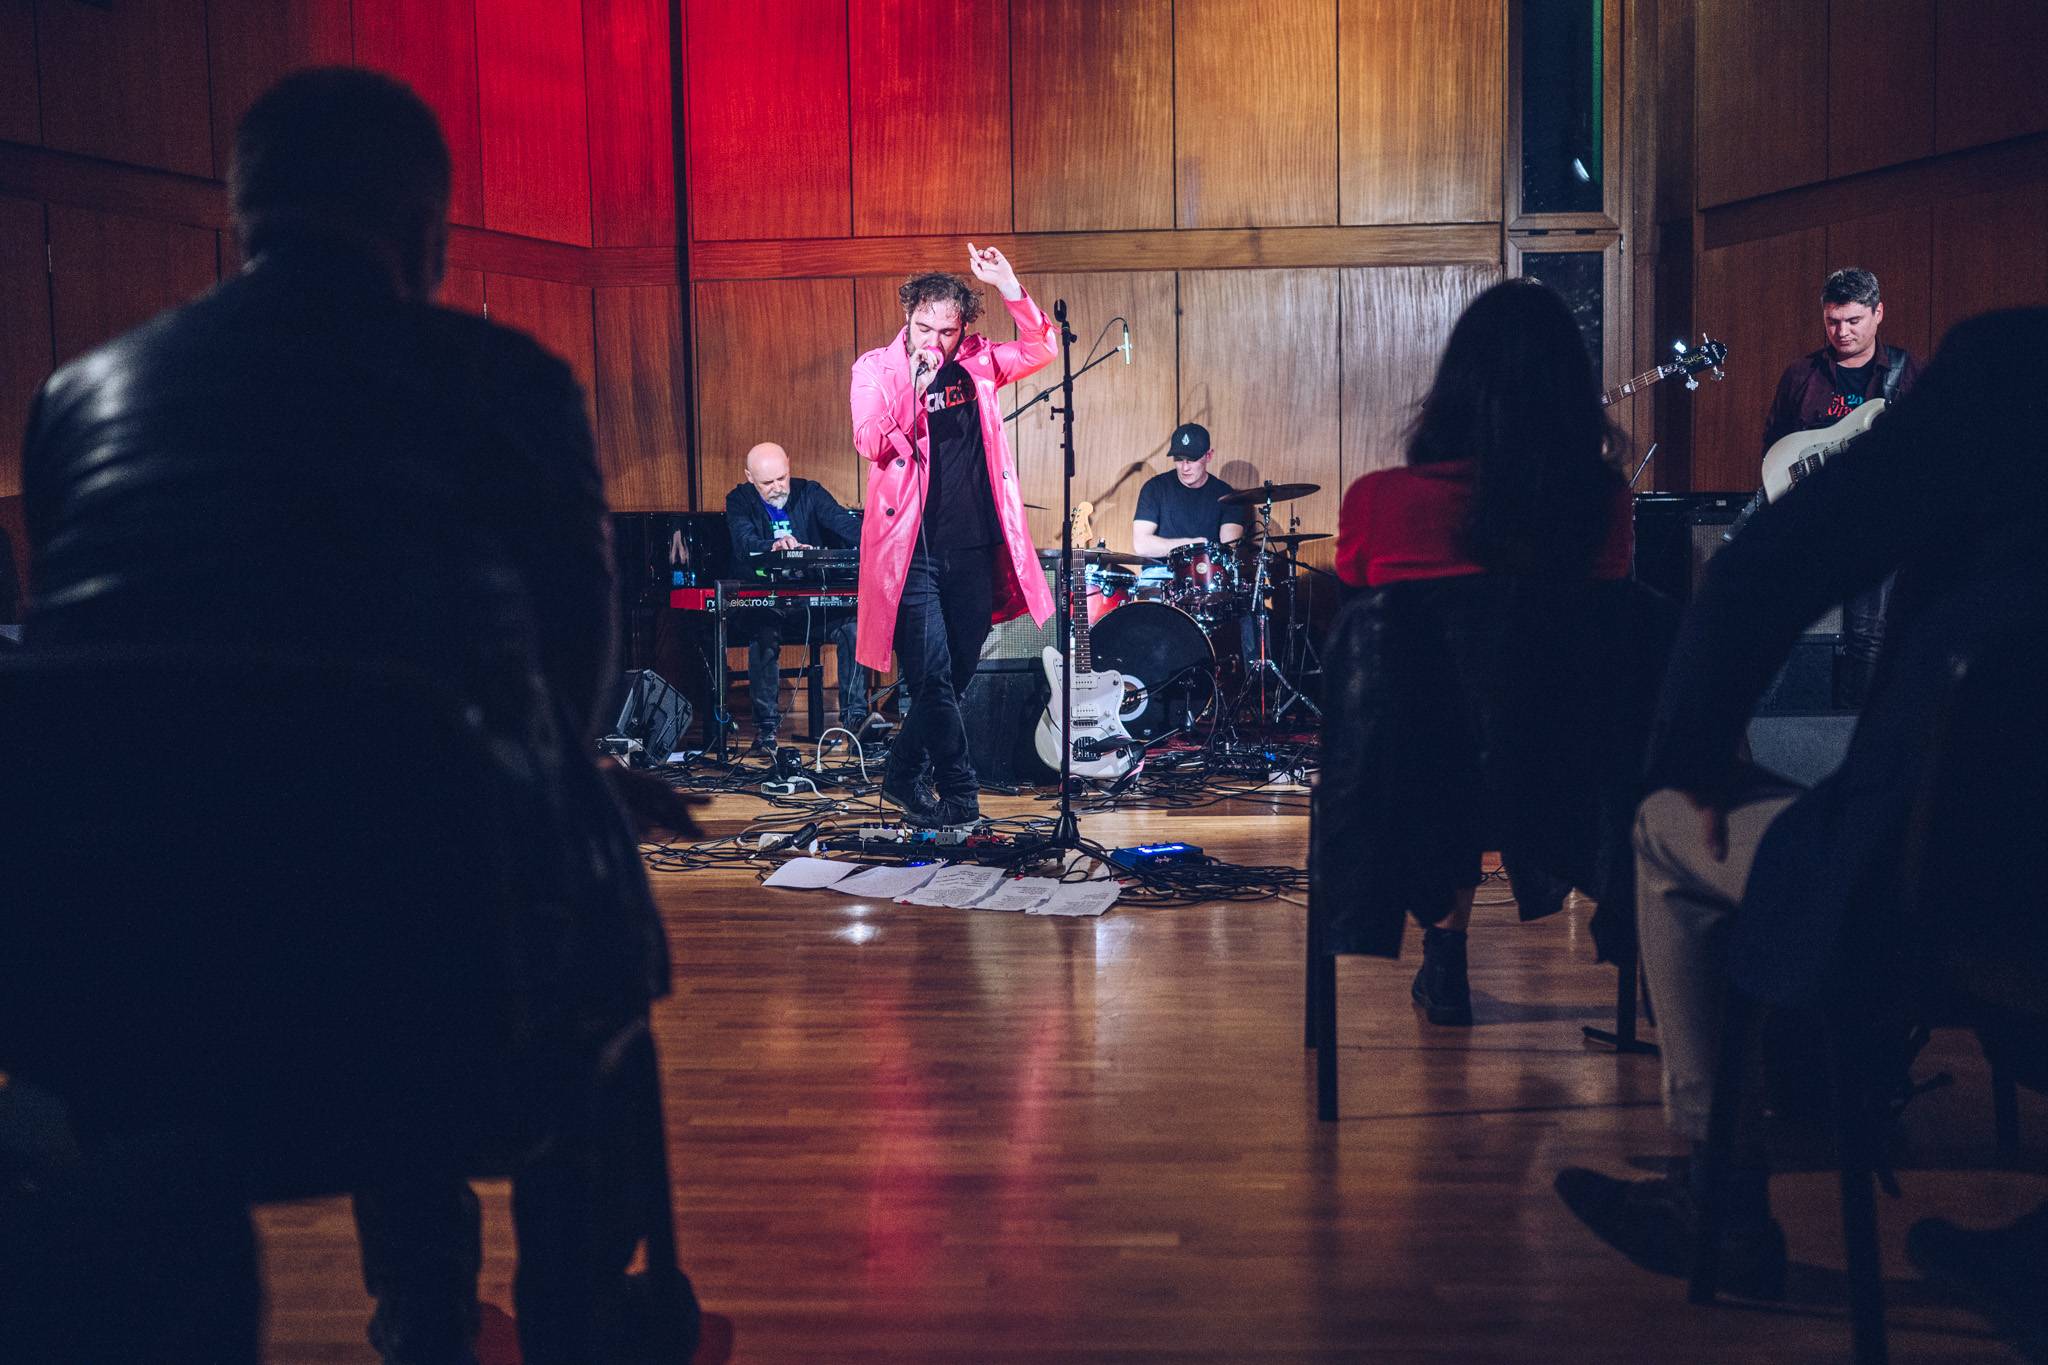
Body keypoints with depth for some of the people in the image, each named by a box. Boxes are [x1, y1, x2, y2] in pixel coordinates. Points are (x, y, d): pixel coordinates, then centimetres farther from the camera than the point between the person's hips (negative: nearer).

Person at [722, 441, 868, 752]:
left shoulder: (809, 493, 5)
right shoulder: (739, 501, 0)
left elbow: (844, 522, -11)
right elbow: (744, 542, -19)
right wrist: (774, 546, -43)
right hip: (763, 602, -2)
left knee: (853, 625, -24)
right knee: (764, 633, -34)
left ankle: (855, 715, -15)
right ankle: (766, 725, -22)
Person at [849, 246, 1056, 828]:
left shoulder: (975, 362, 8)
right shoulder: (876, 368, -3)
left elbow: (1043, 348, 3)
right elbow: (870, 443, -15)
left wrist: (1008, 286, -9)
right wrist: (918, 386, -26)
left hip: (973, 550, 4)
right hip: (911, 552, -4)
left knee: (956, 674, 10)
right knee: (932, 677, -9)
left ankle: (901, 777, 27)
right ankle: (960, 793, 4)